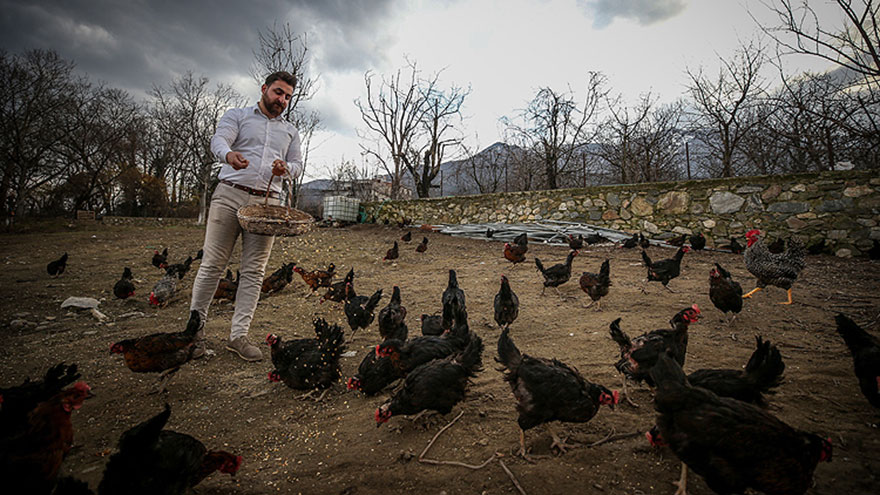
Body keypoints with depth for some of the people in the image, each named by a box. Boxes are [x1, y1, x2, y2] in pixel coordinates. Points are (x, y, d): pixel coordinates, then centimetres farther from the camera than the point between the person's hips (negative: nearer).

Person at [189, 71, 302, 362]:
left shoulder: (290, 131, 23)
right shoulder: (237, 116, 12)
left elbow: (297, 164, 18)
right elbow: (218, 140, -6)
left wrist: (286, 168, -7)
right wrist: (229, 154, -30)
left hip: (267, 203, 3)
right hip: (230, 195, -2)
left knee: (254, 272, -2)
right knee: (212, 265, -2)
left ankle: (239, 335, 4)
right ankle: (195, 330, 9)